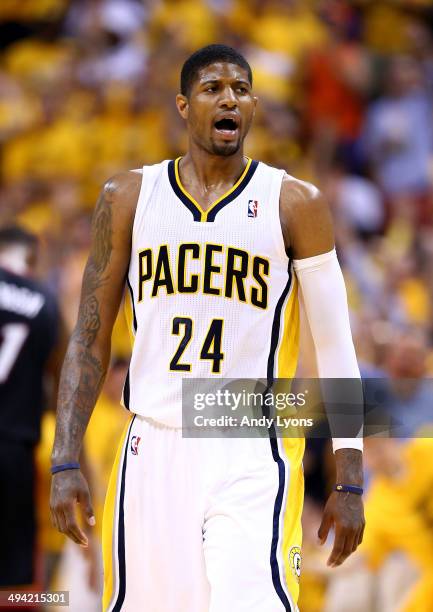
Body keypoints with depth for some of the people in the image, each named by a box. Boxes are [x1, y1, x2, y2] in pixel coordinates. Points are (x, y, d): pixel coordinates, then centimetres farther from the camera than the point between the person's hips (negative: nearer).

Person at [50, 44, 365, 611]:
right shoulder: (128, 197, 8)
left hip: (251, 457, -2)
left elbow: (335, 347, 2)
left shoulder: (295, 203, 2)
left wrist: (350, 484, -3)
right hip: (152, 452, 2)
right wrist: (66, 463, 1)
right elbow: (90, 338, 10)